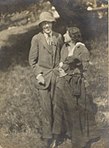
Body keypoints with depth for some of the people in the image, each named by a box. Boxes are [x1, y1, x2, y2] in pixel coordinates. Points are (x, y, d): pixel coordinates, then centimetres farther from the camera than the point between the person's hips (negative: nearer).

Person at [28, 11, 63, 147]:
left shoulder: (58, 37, 5)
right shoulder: (36, 39, -3)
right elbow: (32, 60, 0)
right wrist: (38, 74, -9)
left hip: (57, 74, 3)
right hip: (44, 76, -2)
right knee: (46, 106, 0)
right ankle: (47, 135, 12)